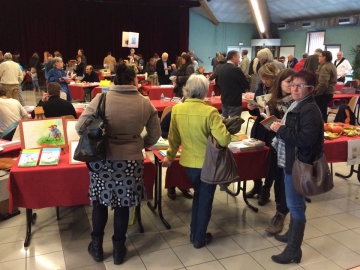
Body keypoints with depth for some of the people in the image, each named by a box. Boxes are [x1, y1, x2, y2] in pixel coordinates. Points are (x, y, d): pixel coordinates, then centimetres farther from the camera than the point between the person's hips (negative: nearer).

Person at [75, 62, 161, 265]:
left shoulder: (102, 99, -8)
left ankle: (97, 247, 32)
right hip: (131, 160, 1)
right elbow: (155, 134, 4)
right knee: (123, 205, 14)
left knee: (100, 203, 17)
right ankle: (119, 250, 28)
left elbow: (80, 127, -8)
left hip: (102, 159, 0)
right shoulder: (145, 103, -3)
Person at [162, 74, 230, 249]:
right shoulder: (210, 112, -22)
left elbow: (174, 138, 3)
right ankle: (200, 238, 25)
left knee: (197, 194, 24)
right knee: (205, 199, 13)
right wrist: (226, 132, -2)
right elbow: (224, 140, -24)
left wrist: (170, 156, 18)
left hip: (189, 161, 4)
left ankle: (194, 233, 32)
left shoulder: (176, 109, -8)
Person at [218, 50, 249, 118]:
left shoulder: (222, 69, 5)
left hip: (224, 100, 8)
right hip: (235, 101, -8)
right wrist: (240, 88, 8)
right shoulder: (236, 69, -18)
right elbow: (246, 85, -12)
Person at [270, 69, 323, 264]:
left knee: (295, 205, -2)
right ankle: (293, 233, 40)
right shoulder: (297, 105, 11)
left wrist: (280, 129, -24)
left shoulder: (310, 110, -20)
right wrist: (278, 128, 6)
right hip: (291, 160, 10)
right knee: (293, 203, 22)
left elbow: (306, 139, -30)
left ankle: (294, 249, 9)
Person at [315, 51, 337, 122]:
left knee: (320, 112, -5)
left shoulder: (325, 67, -18)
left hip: (323, 93, -11)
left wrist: (316, 93, -19)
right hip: (327, 92, 11)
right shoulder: (330, 65, 17)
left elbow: (323, 83, -27)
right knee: (323, 112, 16)